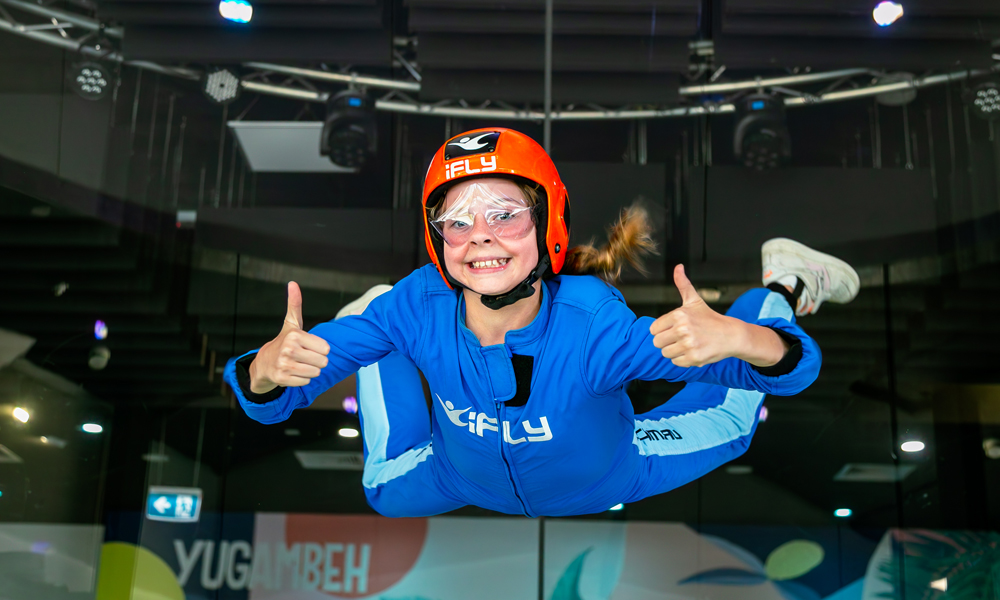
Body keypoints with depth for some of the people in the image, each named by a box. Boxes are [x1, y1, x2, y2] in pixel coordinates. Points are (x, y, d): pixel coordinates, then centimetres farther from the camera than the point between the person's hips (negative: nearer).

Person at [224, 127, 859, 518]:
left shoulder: (592, 326, -41)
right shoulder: (419, 308, -34)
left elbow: (794, 368, -40)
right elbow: (267, 399, -27)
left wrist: (740, 339, -64)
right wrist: (267, 369, -52)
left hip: (600, 481, -1)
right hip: (463, 479, 2)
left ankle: (782, 285, 34)